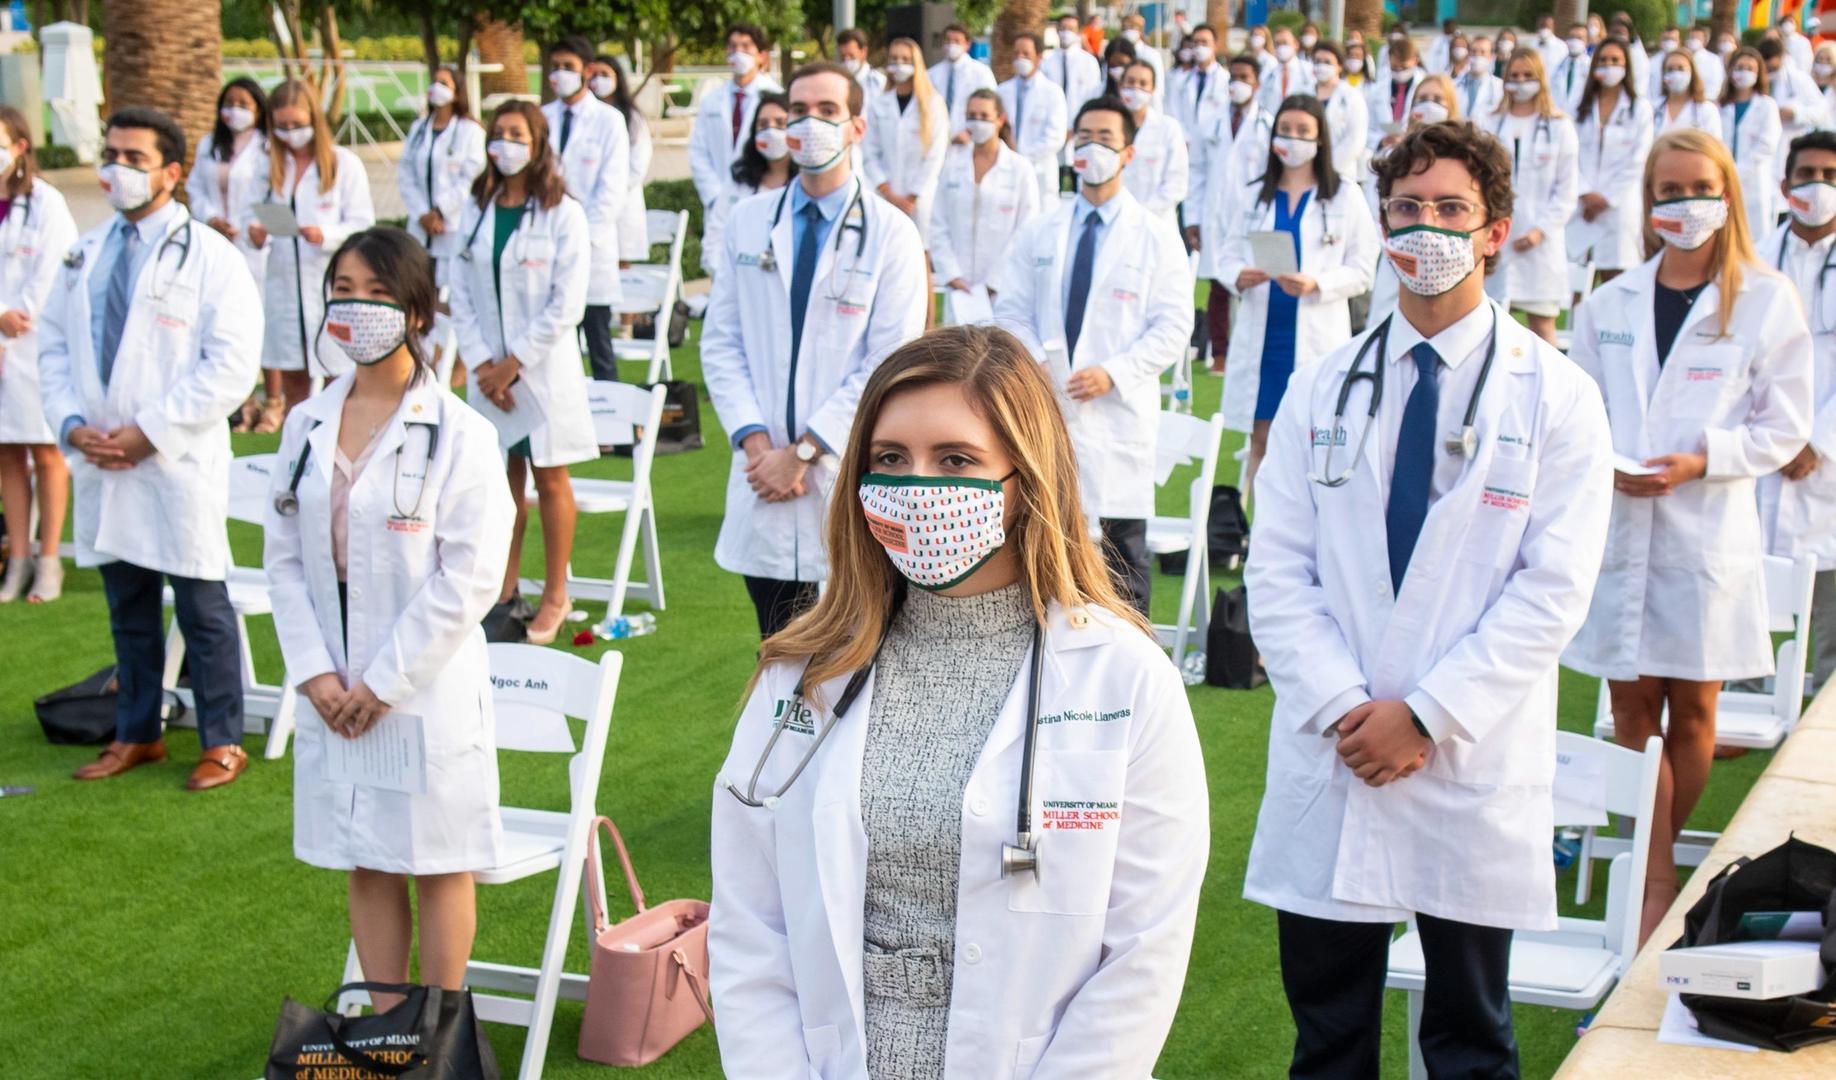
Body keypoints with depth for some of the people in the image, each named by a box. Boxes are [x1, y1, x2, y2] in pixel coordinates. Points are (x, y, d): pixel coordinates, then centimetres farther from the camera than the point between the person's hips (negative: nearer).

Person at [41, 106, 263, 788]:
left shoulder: (209, 258, -7)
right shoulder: (84, 256, 12)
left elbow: (232, 365, -14)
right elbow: (54, 345, 15)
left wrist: (150, 433, -17)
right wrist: (71, 423, -3)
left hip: (179, 466, -6)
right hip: (100, 463, 6)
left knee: (202, 608, 1)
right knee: (126, 608, 15)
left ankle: (222, 744, 12)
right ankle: (137, 735, 27)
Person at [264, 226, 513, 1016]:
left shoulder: (458, 432, -10)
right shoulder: (307, 425, 5)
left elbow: (470, 577, -13)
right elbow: (284, 559, 6)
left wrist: (387, 680, -14)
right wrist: (313, 670, -6)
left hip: (428, 688, -4)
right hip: (333, 692, 5)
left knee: (438, 863, 6)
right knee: (366, 866, 13)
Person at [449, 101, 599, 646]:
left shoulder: (562, 213, -8)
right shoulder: (475, 211, 5)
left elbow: (567, 303, -12)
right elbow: (460, 293, 4)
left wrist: (515, 362, -12)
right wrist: (480, 361, -7)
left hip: (543, 369, -4)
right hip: (488, 370, 4)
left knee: (549, 480, 4)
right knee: (501, 479, 10)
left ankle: (554, 596, 13)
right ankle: (505, 587, 22)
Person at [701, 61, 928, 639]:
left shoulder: (891, 233, -1)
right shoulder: (747, 221, 9)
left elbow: (891, 364, -7)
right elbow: (721, 341, 8)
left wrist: (804, 451, -12)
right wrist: (754, 440, -6)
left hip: (853, 480, -3)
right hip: (763, 482, 3)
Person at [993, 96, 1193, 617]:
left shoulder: (1157, 236, 3)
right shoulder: (1039, 231, 11)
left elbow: (1173, 325, -3)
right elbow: (1010, 309, 10)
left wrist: (1113, 373, -15)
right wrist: (1035, 364, -9)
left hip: (1118, 409, -2)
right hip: (1043, 402, 3)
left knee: (1124, 543, 2)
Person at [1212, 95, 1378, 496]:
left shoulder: (1345, 198, 4)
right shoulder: (1249, 195, 11)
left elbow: (1361, 271, -1)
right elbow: (1228, 255, 8)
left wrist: (1316, 284, -18)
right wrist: (1238, 276, -16)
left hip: (1318, 335, -2)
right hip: (1261, 332, 2)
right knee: (1261, 440, 6)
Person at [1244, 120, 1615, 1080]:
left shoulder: (1557, 396, 0)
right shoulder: (1321, 390, 7)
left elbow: (1553, 588, -7)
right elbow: (1276, 571, 2)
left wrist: (1427, 715, -13)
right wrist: (1343, 708, -11)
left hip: (1473, 766, -2)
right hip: (1329, 754, 2)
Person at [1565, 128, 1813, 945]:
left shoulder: (1767, 301, -1)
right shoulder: (1610, 305, 7)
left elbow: (1785, 427, -1)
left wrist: (1702, 460, -15)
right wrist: (1604, 465, -10)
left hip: (1708, 534, -2)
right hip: (1618, 530, 2)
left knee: (1692, 710, 7)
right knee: (1632, 709, 2)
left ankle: (1655, 867, 24)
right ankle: (1656, 881, 7)